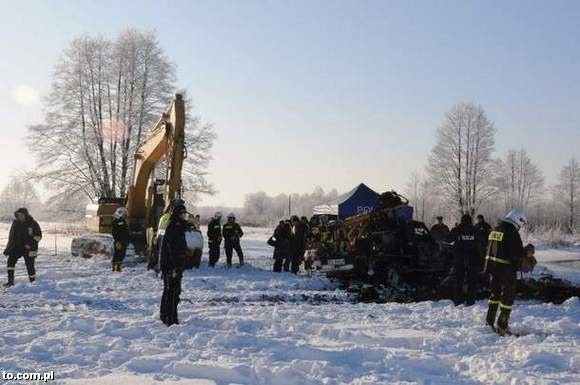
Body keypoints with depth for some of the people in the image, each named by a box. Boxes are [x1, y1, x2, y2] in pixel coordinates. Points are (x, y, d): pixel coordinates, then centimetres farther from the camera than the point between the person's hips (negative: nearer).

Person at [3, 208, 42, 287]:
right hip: (17, 247, 4)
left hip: (29, 249, -4)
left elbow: (39, 235, -6)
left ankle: (33, 282, 16)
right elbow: (11, 236, 13)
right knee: (10, 261, -13)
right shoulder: (16, 223, 4)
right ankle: (10, 281, -8)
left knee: (30, 266, 0)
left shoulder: (33, 223, -8)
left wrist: (31, 243, -18)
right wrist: (8, 248, 10)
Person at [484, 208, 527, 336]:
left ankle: (490, 320, 23)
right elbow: (518, 254, -18)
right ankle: (502, 326, 2)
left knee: (495, 292, 20)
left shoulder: (495, 230, 10)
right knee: (508, 295, 2)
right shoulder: (512, 233, -16)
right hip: (507, 269, -8)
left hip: (492, 266, 8)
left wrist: (490, 266, 18)